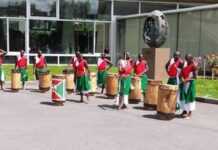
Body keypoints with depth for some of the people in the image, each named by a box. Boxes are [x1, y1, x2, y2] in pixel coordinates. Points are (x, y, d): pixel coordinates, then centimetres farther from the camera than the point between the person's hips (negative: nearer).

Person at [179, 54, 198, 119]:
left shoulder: (194, 65, -11)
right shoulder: (184, 64, 7)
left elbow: (195, 76, -14)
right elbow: (182, 73, 10)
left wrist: (187, 80, -22)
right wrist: (182, 78, -9)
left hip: (190, 83, -6)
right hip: (183, 83, 6)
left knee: (190, 96, -1)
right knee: (183, 96, 10)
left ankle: (190, 112, 8)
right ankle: (184, 110, 22)